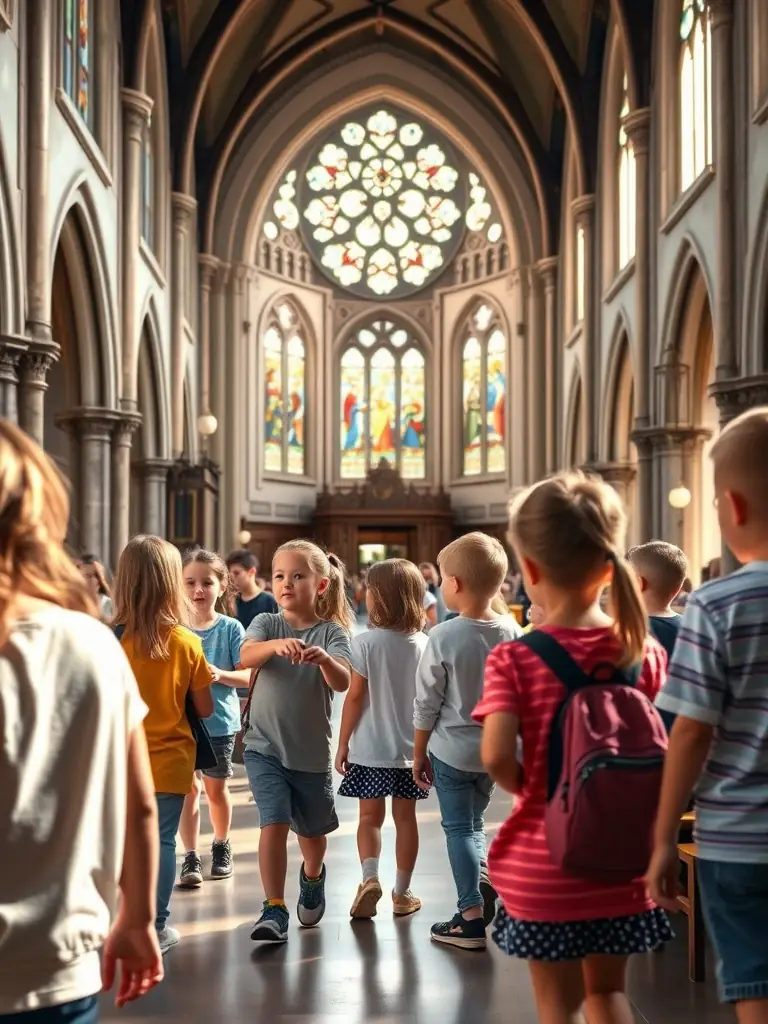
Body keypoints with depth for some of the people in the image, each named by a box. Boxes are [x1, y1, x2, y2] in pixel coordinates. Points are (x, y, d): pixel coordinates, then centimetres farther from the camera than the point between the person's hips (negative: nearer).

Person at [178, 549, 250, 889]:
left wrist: (221, 675, -24)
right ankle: (191, 857, 9)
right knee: (188, 787, -1)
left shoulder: (230, 628, -6)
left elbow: (248, 675, -6)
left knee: (216, 787, 14)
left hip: (220, 721, 0)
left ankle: (221, 846, 34)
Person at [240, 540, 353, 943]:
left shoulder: (332, 632, -8)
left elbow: (343, 682, -25)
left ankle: (313, 876, 49)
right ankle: (274, 910, -4)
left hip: (312, 751, 1)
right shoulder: (266, 623, -4)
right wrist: (275, 644, -46)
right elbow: (245, 656, -25)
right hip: (265, 746, 0)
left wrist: (324, 660, -47)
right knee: (274, 823, -15)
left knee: (312, 830, 18)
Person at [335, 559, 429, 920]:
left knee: (370, 816, 10)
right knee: (405, 816, 12)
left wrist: (342, 744, -2)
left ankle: (370, 877, -9)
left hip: (371, 748, -3)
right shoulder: (424, 644, -2)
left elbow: (354, 697, -11)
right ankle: (402, 892, 19)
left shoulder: (366, 642, -13)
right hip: (410, 748, 3)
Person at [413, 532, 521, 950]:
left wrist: (419, 754, 2)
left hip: (452, 750, -4)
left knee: (458, 828, 8)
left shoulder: (443, 637, -19)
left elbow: (426, 704, -11)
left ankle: (472, 917, 11)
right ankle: (483, 879, 12)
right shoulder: (512, 632, -6)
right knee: (473, 821, 26)